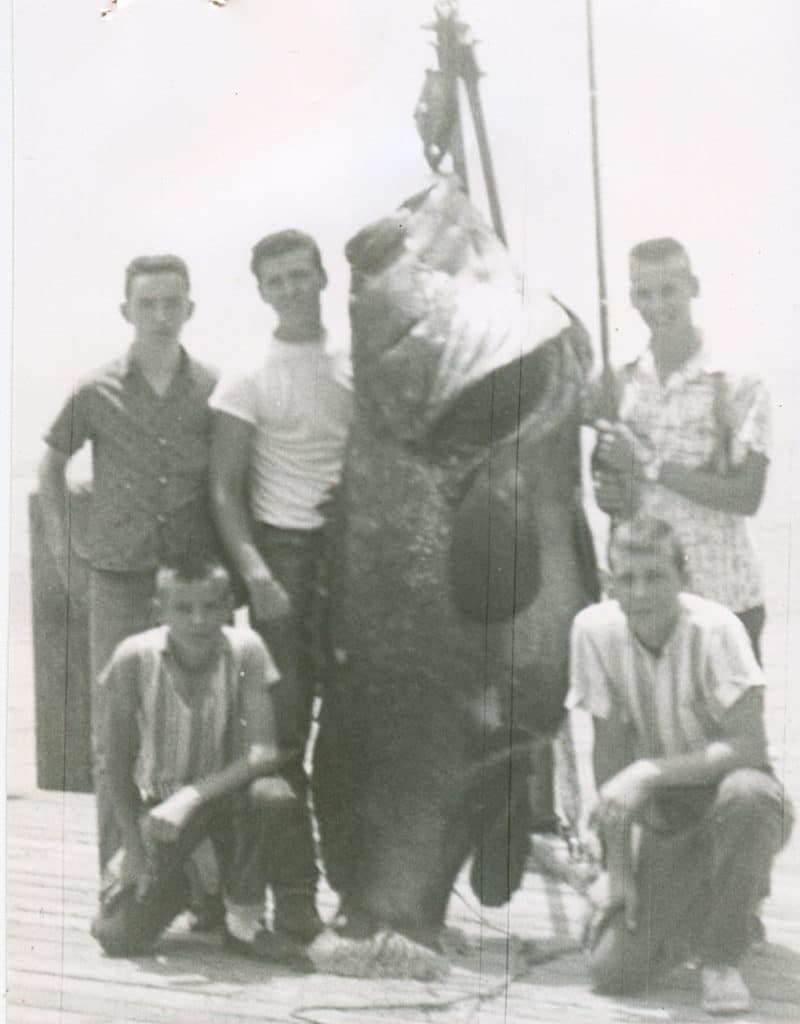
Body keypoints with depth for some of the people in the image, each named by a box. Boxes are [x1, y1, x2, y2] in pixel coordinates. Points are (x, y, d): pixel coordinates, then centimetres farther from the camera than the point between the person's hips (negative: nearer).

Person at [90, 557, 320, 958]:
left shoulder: (245, 650, -20)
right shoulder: (135, 658, -19)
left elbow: (265, 752, -25)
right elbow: (116, 759, -8)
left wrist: (193, 796, -36)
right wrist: (133, 847, -10)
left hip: (227, 791, 0)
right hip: (159, 802, 1)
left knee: (271, 796, -37)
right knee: (117, 937, -14)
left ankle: (244, 915, -9)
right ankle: (181, 884, 22)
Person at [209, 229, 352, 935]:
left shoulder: (356, 368, 10)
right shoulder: (249, 379, -1)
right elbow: (225, 489, -5)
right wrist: (255, 573, -16)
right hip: (284, 551, -3)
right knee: (285, 724, -2)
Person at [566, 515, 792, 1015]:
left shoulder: (715, 628, -21)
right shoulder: (596, 628, -12)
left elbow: (748, 747, -27)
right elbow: (609, 751, -7)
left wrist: (648, 774, -35)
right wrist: (618, 869, -9)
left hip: (732, 798, -3)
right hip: (664, 819, 3)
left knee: (745, 793, -40)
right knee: (612, 972, -12)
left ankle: (723, 958, -15)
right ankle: (701, 912, 23)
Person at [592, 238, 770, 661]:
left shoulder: (738, 387, -8)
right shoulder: (619, 384, 4)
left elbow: (747, 495, -14)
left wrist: (650, 464, -17)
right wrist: (609, 494, -9)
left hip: (724, 598, -3)